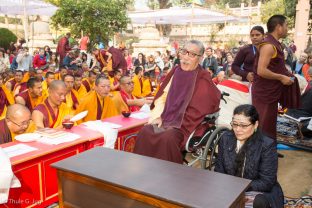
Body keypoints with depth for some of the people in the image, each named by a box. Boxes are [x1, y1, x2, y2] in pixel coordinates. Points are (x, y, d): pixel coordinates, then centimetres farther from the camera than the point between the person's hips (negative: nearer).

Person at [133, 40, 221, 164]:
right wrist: (159, 117, -5)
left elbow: (197, 110, -7)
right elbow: (161, 97, 10)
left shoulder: (203, 79, -7)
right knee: (144, 132, -21)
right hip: (166, 120, 5)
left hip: (186, 125, -4)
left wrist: (175, 125, -8)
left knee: (167, 138, -33)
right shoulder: (174, 72, 8)